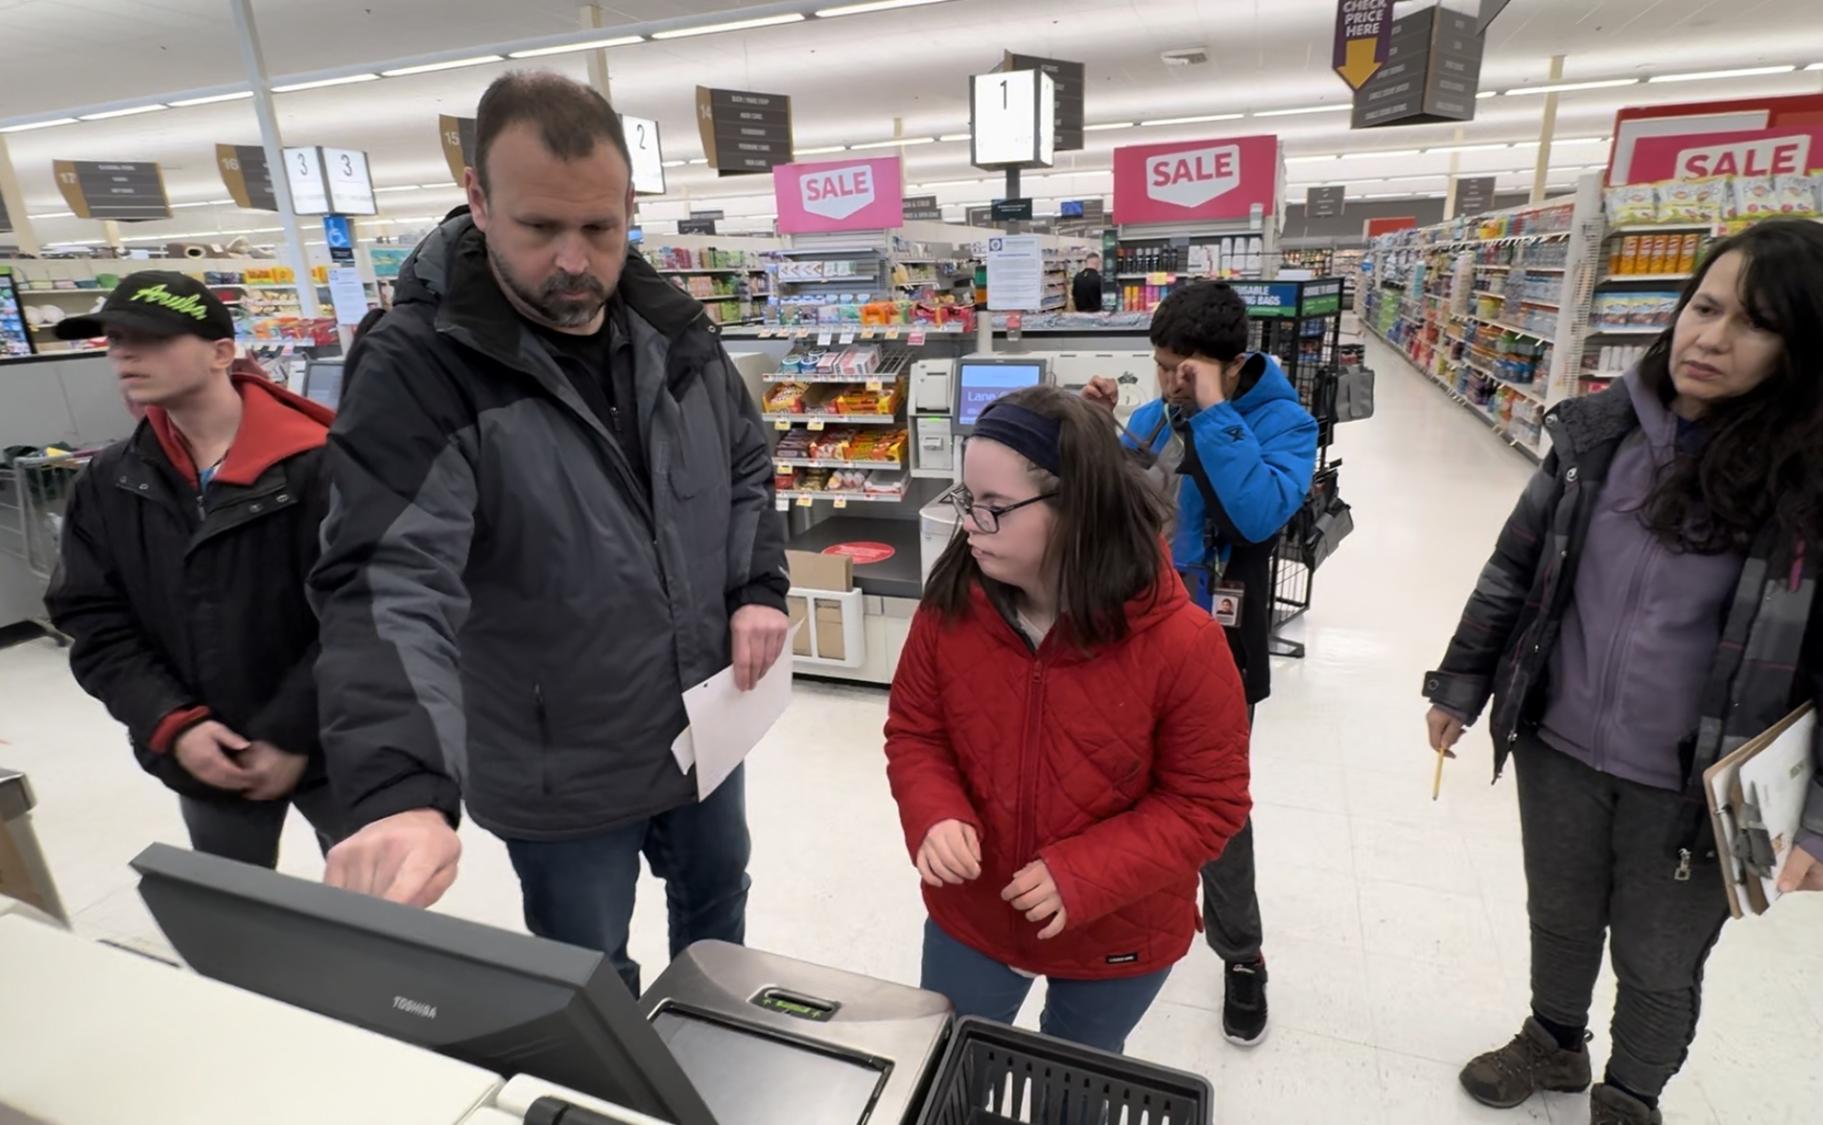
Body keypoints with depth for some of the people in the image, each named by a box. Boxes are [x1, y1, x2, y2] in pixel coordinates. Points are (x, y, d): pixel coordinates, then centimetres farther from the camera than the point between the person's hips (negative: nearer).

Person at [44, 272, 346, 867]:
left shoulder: (313, 465, -17)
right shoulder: (107, 483, 1)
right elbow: (94, 623, 2)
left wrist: (292, 735, -16)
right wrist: (172, 727, -11)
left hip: (327, 749, -4)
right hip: (204, 761, 5)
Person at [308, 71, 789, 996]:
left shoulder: (673, 329, -4)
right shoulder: (419, 369, -22)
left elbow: (747, 469, 8)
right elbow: (391, 585, -31)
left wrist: (758, 589, -7)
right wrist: (401, 788, -45)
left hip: (704, 726, 6)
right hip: (562, 775, -5)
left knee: (716, 895, 30)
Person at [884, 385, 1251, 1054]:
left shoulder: (1180, 644, -26)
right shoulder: (949, 608, -16)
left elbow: (1209, 803, -17)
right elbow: (913, 733, -3)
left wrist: (1083, 876, -27)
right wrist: (935, 817, -23)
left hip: (1117, 938, -1)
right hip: (969, 917, 2)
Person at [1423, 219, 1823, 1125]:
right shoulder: (1603, 430, -7)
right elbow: (1516, 564, 2)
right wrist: (1460, 683, 6)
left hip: (1696, 787, -2)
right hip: (1558, 748, 2)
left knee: (1658, 964, 21)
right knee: (1559, 918, 24)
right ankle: (1554, 1041, 53)